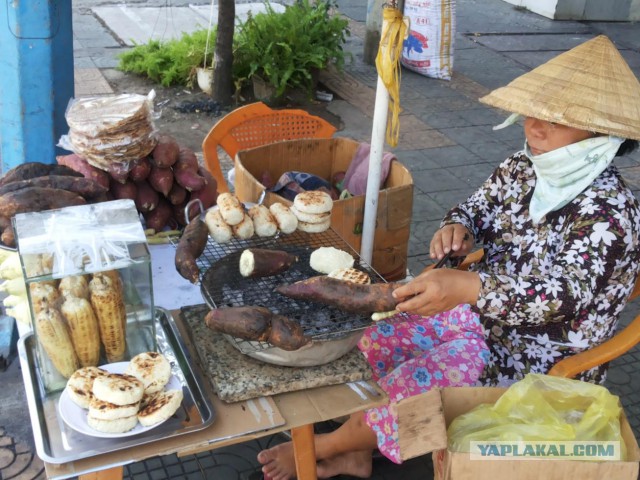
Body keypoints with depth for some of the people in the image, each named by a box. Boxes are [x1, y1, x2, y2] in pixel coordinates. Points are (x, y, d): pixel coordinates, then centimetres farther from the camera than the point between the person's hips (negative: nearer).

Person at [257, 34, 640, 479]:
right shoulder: (525, 167, -4)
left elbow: (563, 292, -37)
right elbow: (478, 209, 9)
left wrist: (466, 286, -53)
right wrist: (459, 230, -18)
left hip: (535, 354, -7)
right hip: (476, 308, 7)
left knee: (408, 388, -19)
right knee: (373, 343, -6)